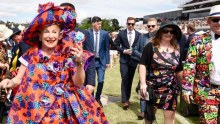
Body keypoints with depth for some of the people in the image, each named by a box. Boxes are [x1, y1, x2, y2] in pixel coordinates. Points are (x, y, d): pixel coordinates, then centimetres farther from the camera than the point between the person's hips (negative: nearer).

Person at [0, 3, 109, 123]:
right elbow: (18, 79, 4)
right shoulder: (30, 55, 1)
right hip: (33, 110, 1)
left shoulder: (67, 56, -3)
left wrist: (79, 63, -25)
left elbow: (78, 84, -9)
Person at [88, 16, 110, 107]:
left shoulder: (105, 33, 0)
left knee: (101, 81, -1)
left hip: (101, 61, 1)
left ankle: (98, 98, 21)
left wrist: (107, 61, 2)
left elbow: (107, 48, 4)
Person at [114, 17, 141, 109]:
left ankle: (127, 98, 22)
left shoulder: (138, 34, 1)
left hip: (134, 60, 2)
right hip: (124, 60, -2)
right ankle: (124, 100, -8)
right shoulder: (121, 33, -1)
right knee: (124, 79, -9)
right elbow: (116, 44, 1)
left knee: (130, 80, 11)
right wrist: (123, 50, -12)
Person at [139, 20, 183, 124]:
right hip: (153, 86, -3)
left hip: (171, 88, 3)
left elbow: (179, 71, 13)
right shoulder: (151, 46, -5)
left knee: (170, 115, 6)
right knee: (149, 114, 10)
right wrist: (143, 83, -17)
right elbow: (142, 65, -9)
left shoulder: (177, 49, 7)